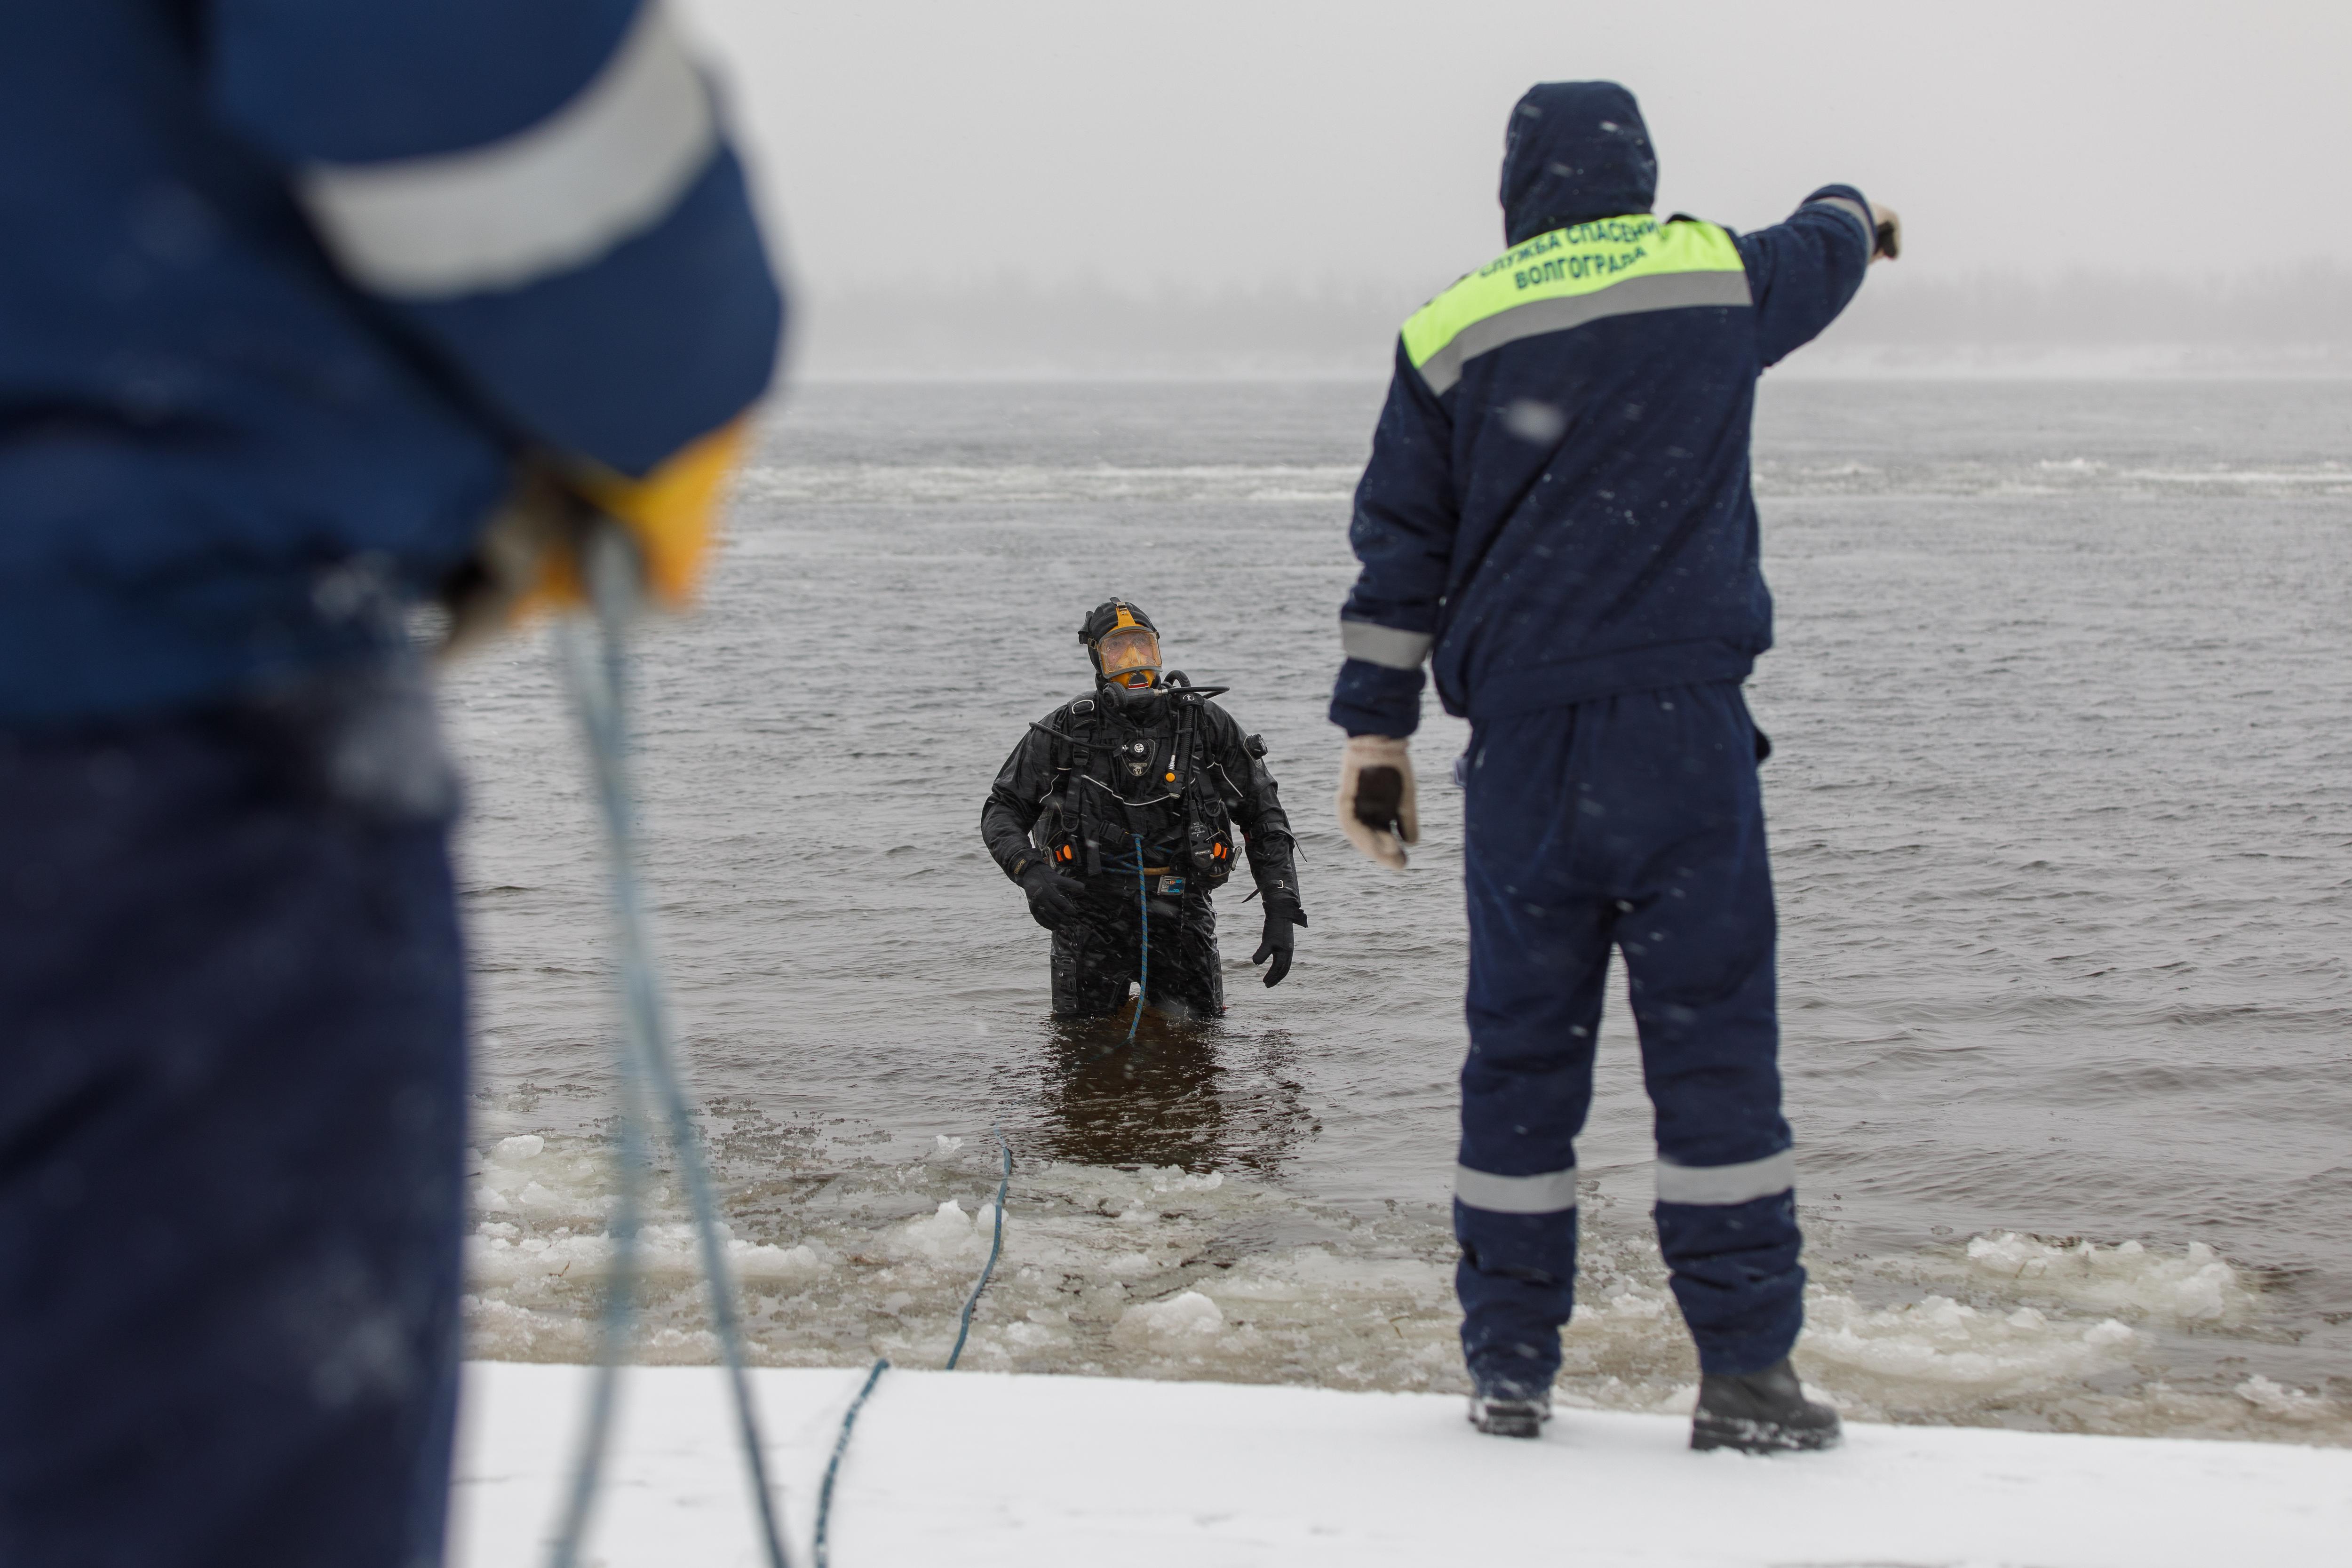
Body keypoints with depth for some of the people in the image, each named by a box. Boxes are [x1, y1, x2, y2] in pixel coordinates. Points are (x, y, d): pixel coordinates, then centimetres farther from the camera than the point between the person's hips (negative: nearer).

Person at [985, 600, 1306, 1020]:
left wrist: (1282, 915, -1)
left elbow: (1265, 817, 7)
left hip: (1181, 908, 1)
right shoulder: (1065, 731, 0)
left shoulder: (1205, 724, 2)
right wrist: (1030, 872, -17)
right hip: (1093, 908, -1)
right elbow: (1002, 811, 4)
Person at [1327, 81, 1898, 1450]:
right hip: (1682, 721, -2)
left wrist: (1376, 736, 10)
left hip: (1525, 745, 2)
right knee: (1714, 1040, -1)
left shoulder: (1451, 332, 7)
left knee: (1523, 1048, 8)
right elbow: (1824, 251, 29)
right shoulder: (1716, 276, 6)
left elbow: (1398, 552, 6)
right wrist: (1857, 217, 53)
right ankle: (1746, 1372, -3)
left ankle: (1511, 1365, 12)